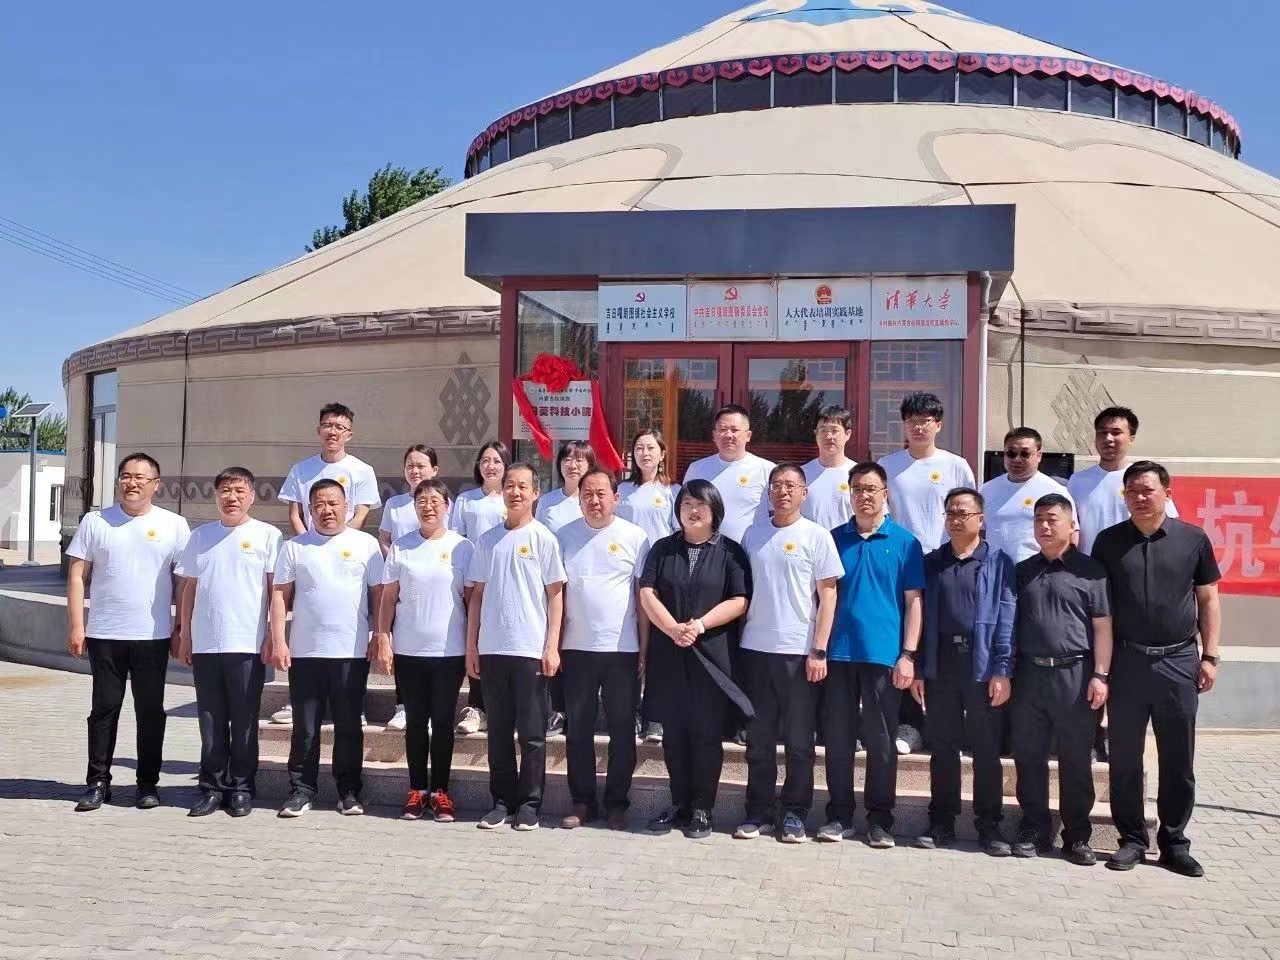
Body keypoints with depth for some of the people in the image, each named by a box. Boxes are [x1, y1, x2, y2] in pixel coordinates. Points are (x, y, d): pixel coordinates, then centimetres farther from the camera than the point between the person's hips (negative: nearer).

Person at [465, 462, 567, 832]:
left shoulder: (543, 539, -1)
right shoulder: (487, 539, 10)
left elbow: (555, 594, -2)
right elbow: (477, 595, 12)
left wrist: (552, 646, -8)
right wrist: (471, 646, 8)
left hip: (531, 649, -3)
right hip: (492, 648, 4)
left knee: (532, 733, 3)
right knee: (499, 731, 10)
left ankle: (529, 803, 12)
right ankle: (502, 801, 19)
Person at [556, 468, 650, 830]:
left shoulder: (634, 537, -1)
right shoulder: (566, 536, 5)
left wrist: (645, 649, -3)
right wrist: (553, 645, 1)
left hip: (622, 649, -2)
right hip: (576, 648, 2)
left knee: (622, 729, 5)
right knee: (578, 728, 8)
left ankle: (617, 802, 17)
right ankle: (582, 801, 18)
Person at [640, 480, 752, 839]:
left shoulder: (730, 551, 4)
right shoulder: (663, 549, 11)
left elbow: (739, 601, -5)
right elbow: (647, 593, 1)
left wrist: (700, 625, -17)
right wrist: (673, 628, -15)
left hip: (711, 656, -3)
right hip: (667, 654, 3)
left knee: (706, 732, 1)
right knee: (673, 731, 7)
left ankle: (702, 809, 11)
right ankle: (679, 804, 19)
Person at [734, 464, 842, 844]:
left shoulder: (817, 536, -1)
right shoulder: (753, 534, 10)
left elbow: (828, 595, -3)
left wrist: (819, 651, -9)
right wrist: (734, 637, 6)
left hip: (798, 652, -3)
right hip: (755, 649, 3)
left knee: (799, 741, 4)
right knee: (759, 738, 9)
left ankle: (794, 814, 15)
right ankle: (759, 811, 18)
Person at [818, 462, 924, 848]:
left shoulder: (905, 542, 2)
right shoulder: (834, 538, 7)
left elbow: (913, 602, 1)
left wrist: (908, 655, -6)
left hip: (883, 654, -2)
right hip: (838, 653, 2)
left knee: (881, 740, 4)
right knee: (837, 736, 6)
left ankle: (880, 819, 15)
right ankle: (839, 814, 17)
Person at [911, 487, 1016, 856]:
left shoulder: (998, 563, 2)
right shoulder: (931, 563, 11)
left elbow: (1005, 620, -4)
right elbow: (920, 617, 7)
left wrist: (1002, 672, -12)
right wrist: (917, 669, 2)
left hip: (983, 667, -2)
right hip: (940, 665, 2)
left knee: (986, 750, 5)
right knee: (942, 749, 9)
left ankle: (989, 826, 15)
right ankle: (941, 822, 18)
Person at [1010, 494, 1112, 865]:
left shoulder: (1089, 569, 1)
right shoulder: (1022, 571, 12)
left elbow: (1101, 626, -2)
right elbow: (1010, 623, 14)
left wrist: (1100, 675, -8)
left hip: (1074, 674, -3)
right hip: (1029, 672, 3)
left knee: (1076, 759, 4)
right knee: (1029, 756, 7)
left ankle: (1077, 836, 14)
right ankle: (1034, 830, 18)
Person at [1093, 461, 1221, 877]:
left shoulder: (1193, 539, 1)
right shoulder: (1109, 541, 3)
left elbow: (1208, 600, 7)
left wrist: (1209, 657, 2)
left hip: (1178, 661, 0)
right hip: (1126, 661, 1)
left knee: (1178, 760, 7)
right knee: (1124, 758, 6)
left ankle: (1174, 843, 19)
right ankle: (1132, 838, 18)